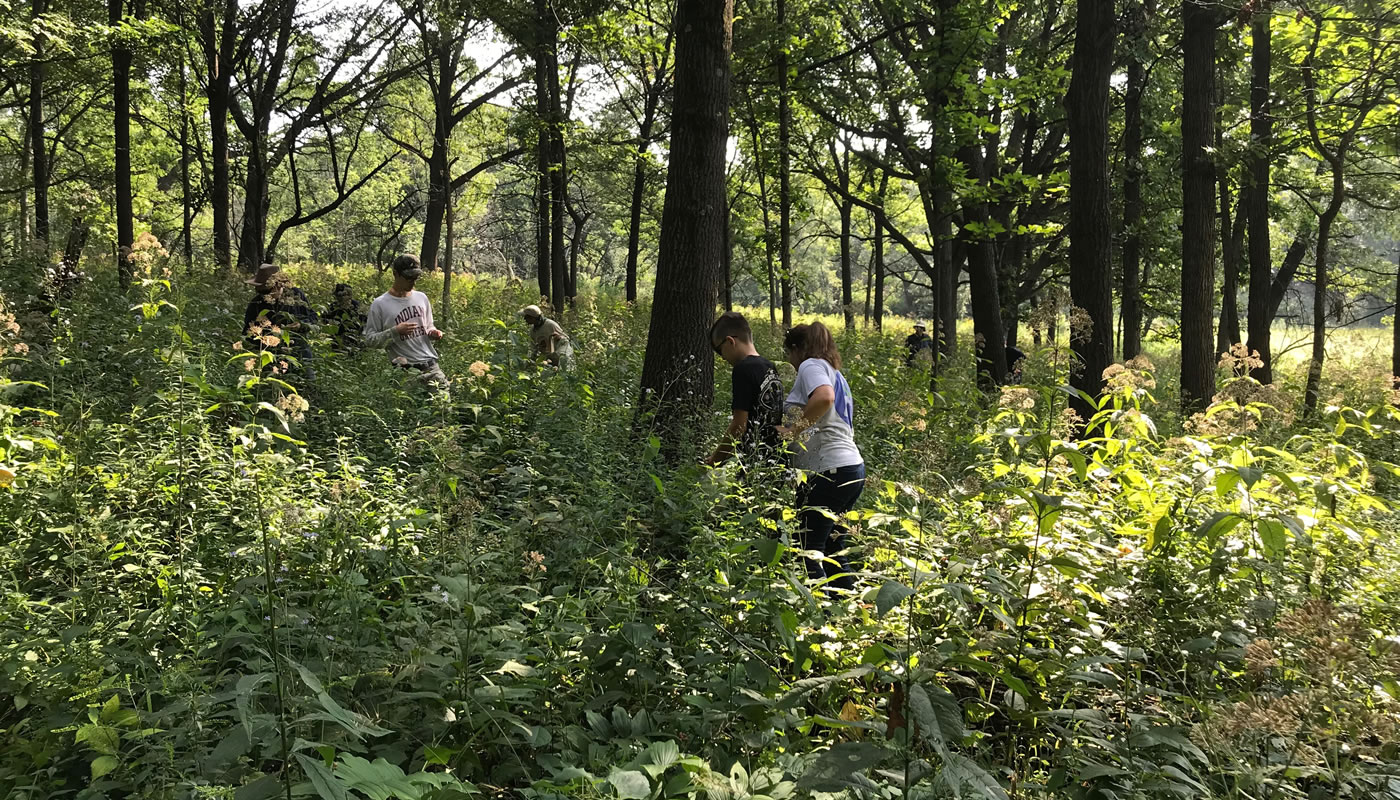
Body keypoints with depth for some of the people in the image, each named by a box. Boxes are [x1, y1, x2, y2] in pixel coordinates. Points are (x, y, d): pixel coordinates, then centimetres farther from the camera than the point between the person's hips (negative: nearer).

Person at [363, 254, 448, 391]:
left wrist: (432, 332, 3)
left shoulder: (421, 298, 14)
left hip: (431, 365, 5)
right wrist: (395, 331, -16)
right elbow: (369, 339, -3)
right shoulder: (379, 304, -2)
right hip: (406, 369, -5)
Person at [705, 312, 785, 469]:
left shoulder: (743, 369, -13)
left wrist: (713, 461, -5)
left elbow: (738, 426, -16)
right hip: (775, 458, 9)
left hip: (754, 461, -9)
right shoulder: (770, 368, 12)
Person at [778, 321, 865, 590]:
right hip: (852, 468, 10)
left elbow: (824, 397, -25)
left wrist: (793, 430, -19)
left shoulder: (811, 365, -3)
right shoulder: (835, 373, 26)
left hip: (828, 471, -10)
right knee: (834, 551, 14)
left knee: (809, 549, -8)